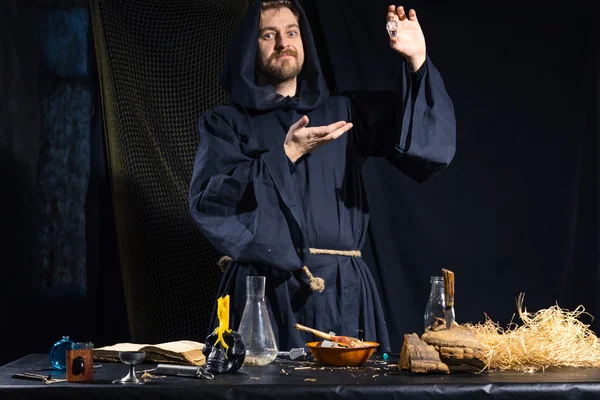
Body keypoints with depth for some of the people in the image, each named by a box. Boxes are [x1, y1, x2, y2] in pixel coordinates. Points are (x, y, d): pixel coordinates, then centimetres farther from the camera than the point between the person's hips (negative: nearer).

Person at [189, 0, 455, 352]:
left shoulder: (344, 111, 16)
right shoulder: (227, 123, 10)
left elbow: (431, 134, 6)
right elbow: (205, 201, -6)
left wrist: (418, 60, -9)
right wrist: (286, 155, -10)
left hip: (343, 289, 2)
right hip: (265, 289, -2)